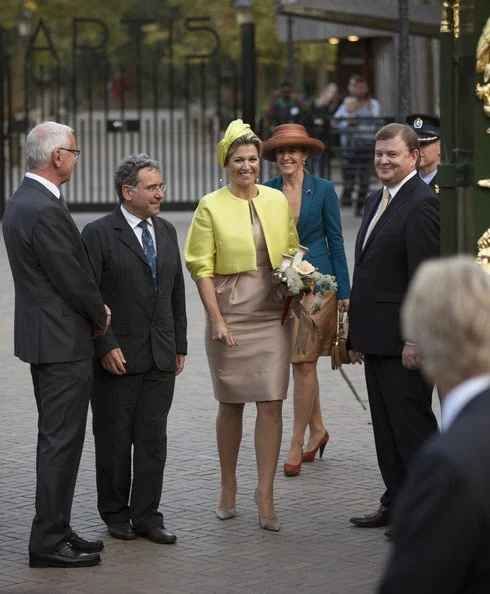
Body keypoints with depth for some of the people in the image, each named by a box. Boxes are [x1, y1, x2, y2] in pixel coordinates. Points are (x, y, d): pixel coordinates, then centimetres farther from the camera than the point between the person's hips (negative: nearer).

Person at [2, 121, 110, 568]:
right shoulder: (44, 210, -22)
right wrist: (99, 318, -2)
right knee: (61, 441, -5)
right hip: (62, 342, -11)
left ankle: (55, 531, 24)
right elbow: (72, 277, -18)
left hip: (44, 338, 11)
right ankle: (49, 541, 0)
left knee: (55, 440, 17)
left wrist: (95, 307, 5)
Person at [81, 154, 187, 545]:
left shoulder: (166, 232, 12)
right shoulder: (99, 234, -8)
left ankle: (147, 515, 10)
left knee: (154, 438, 4)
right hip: (117, 357, -5)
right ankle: (115, 513, 17)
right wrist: (106, 346, -16)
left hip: (161, 356, 5)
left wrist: (179, 345, 13)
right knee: (114, 439, 5)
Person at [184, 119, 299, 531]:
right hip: (230, 314, -2)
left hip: (272, 313, 2)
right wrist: (216, 318, -11)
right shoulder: (211, 207, -2)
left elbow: (292, 253, 16)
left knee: (271, 404, -4)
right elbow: (201, 267, -4)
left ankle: (266, 494, 2)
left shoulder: (278, 201, 7)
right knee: (231, 403, 8)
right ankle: (228, 488, 23)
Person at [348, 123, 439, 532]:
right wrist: (358, 332, 18)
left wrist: (415, 339, -22)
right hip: (378, 337, 10)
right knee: (385, 426, 14)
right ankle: (397, 503, 23)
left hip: (403, 340, -9)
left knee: (412, 423, -3)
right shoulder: (377, 200, 15)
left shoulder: (422, 203, -15)